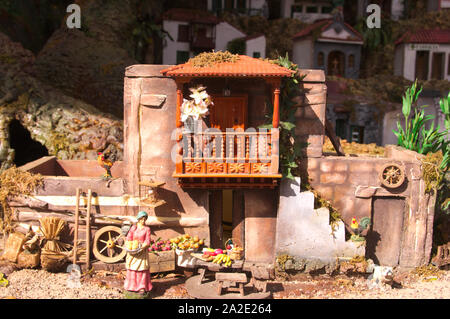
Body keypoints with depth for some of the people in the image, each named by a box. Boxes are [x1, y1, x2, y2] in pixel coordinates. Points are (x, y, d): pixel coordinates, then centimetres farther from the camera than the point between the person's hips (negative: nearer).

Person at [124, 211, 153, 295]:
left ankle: (142, 288, -6)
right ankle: (132, 286, 16)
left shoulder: (147, 229, -3)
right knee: (132, 268, 6)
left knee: (142, 268, -7)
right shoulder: (133, 227, 6)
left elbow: (147, 241, -7)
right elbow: (128, 238, 5)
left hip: (142, 251, -3)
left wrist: (141, 247, -22)